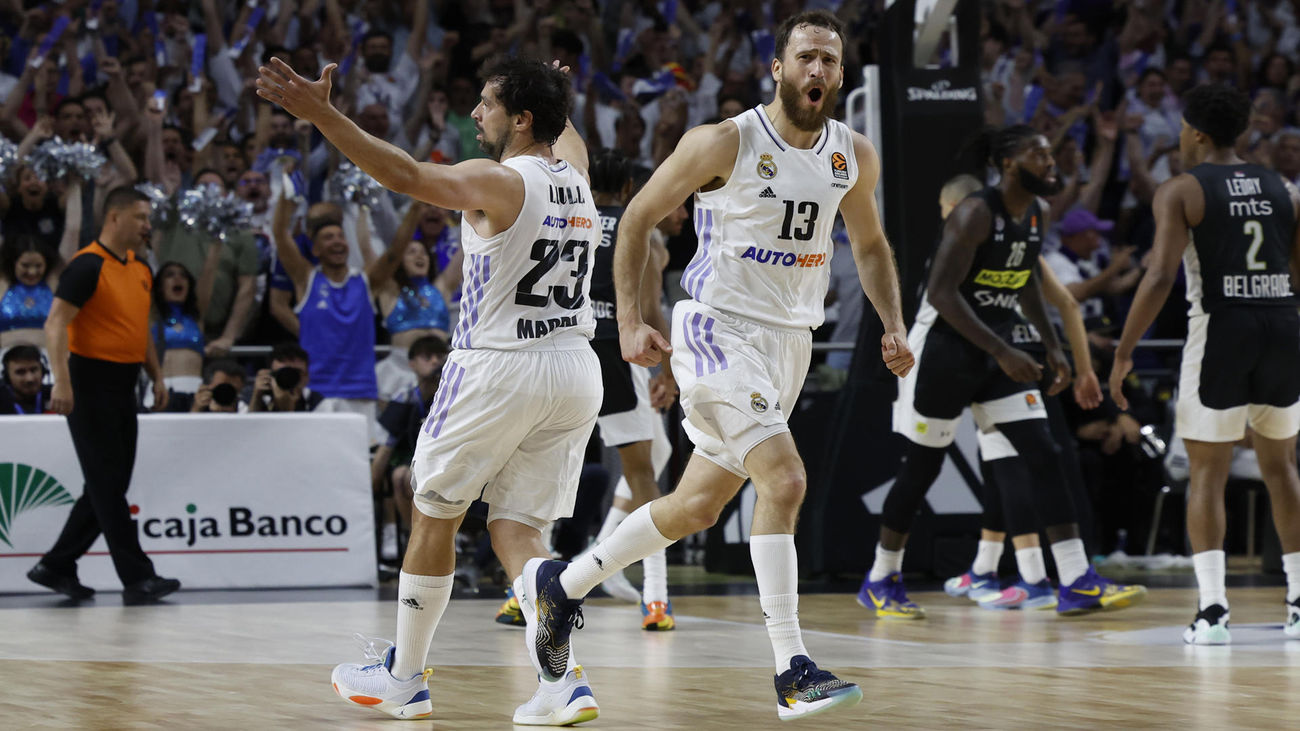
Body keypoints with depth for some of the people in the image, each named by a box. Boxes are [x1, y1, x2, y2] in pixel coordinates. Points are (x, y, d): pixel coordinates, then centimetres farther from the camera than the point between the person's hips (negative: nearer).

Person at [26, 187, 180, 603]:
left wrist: (157, 377, 18)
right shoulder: (88, 266, -12)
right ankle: (137, 578, -6)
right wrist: (62, 381, -27)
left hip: (123, 388, 9)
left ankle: (57, 566, 19)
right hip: (91, 385, -9)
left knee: (109, 488, 11)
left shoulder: (140, 271, 14)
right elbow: (56, 324, -18)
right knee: (108, 486, -5)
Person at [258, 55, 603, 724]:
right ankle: (561, 682, -11)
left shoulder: (499, 183, -13)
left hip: (499, 368, -6)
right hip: (576, 373, 6)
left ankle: (403, 677, 21)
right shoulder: (574, 174, 9)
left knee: (434, 516, 11)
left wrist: (322, 115, -31)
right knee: (515, 531, 9)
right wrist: (552, 95, 55)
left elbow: (406, 175, -27)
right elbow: (565, 135, 34)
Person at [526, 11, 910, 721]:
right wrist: (630, 321, -11)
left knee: (697, 506, 14)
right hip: (718, 332, -7)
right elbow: (638, 217, -4)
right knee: (784, 479, -22)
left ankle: (563, 583, 34)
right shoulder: (725, 143, -14)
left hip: (790, 340, 7)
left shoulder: (855, 156, 3)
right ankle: (791, 670, -19)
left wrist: (893, 325, 5)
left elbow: (869, 244, 20)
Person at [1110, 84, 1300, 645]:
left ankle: (1212, 611, -8)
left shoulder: (1181, 190, -2)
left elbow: (1160, 277, -12)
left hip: (1220, 329, -4)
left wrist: (1123, 353, -8)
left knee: (1207, 472, 3)